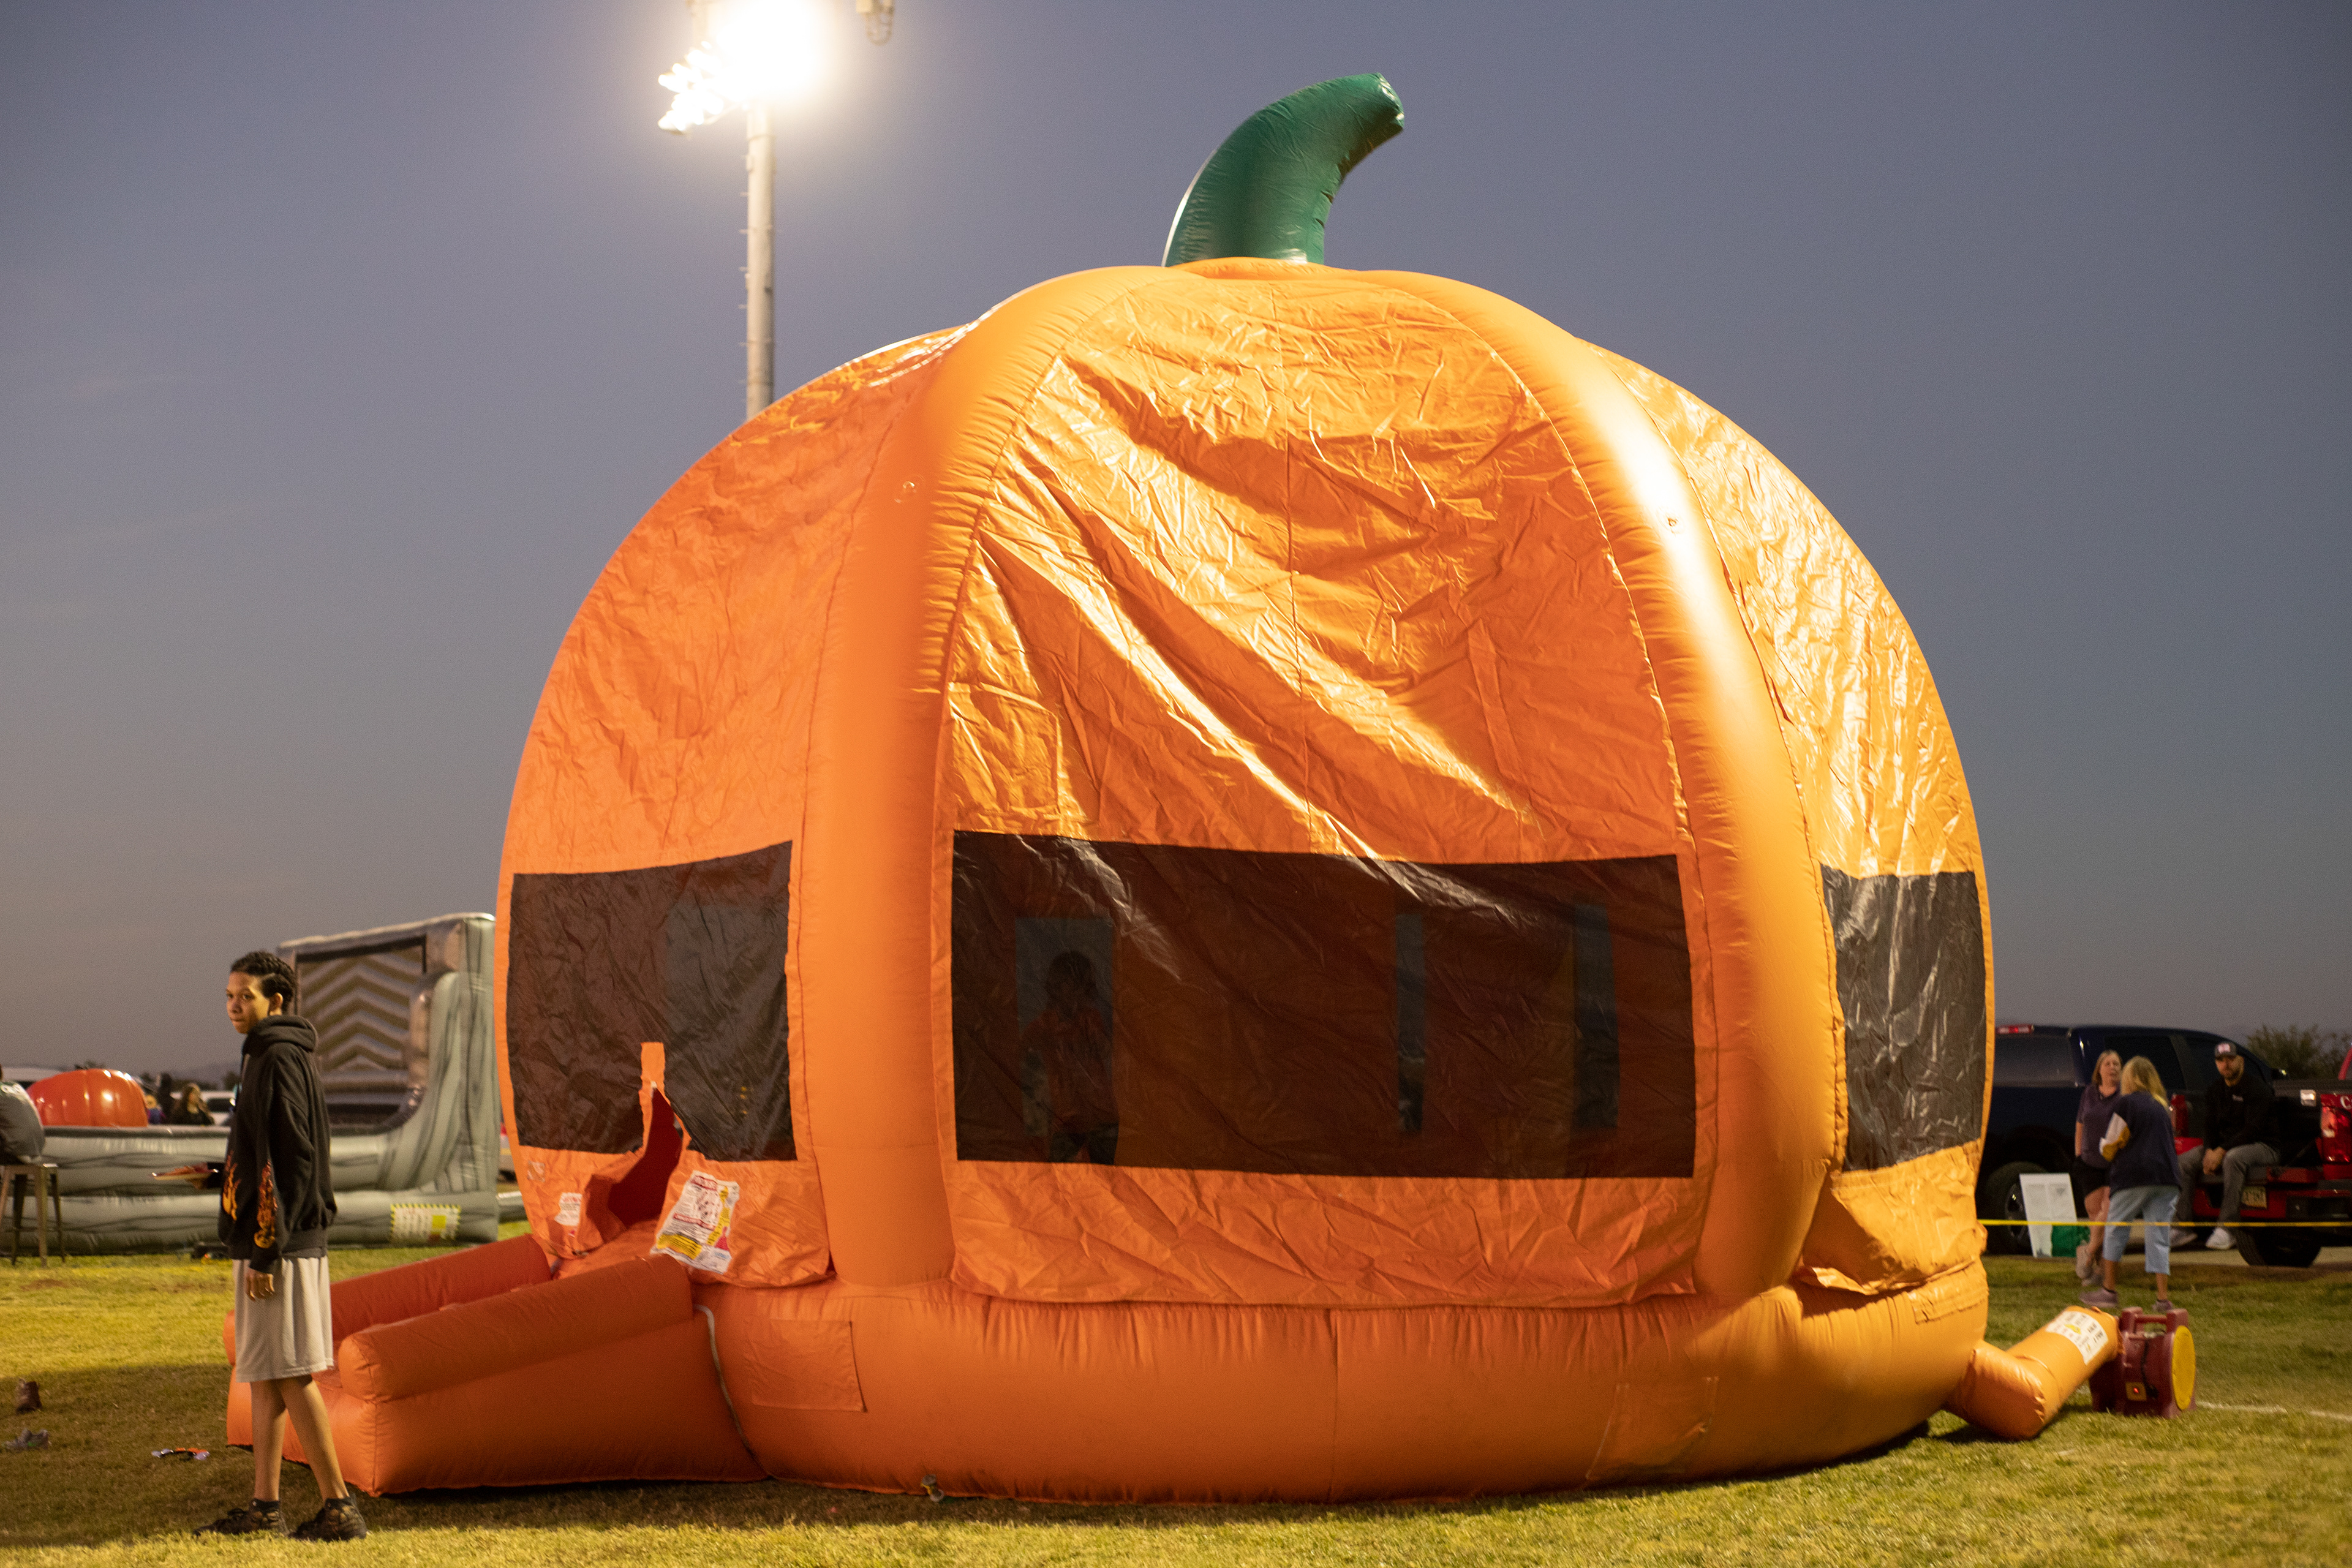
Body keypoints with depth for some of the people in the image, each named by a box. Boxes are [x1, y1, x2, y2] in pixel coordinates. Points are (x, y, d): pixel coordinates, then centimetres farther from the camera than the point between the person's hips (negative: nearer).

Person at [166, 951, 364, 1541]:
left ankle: (338, 1506, -5)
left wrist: (266, 1253, -21)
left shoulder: (279, 1060, -14)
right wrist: (216, 1177, 23)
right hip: (275, 1242, 10)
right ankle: (264, 1506, 18)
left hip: (281, 1247, -10)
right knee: (263, 1377, 13)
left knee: (291, 1376, -7)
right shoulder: (270, 1056, 17)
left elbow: (290, 1161, -20)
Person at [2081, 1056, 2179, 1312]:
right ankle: (2163, 1297, -3)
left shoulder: (2127, 1103, -2)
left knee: (2115, 1229, 7)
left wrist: (2103, 1141, 20)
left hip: (2134, 1176, -5)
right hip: (2165, 1176, 5)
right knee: (2160, 1237, 4)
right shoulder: (2163, 1106, 17)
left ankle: (2108, 1289, 8)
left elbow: (2110, 1145, -1)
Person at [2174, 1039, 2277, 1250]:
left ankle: (2227, 1228, -41)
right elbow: (2211, 1126, 10)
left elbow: (2253, 1129, -20)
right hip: (2224, 1146, 8)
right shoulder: (2214, 1090, 10)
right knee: (2185, 1161, -10)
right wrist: (2209, 1152, -12)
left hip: (2261, 1147, -7)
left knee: (2233, 1159, -40)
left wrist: (2222, 1152, -26)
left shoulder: (2256, 1087, -12)